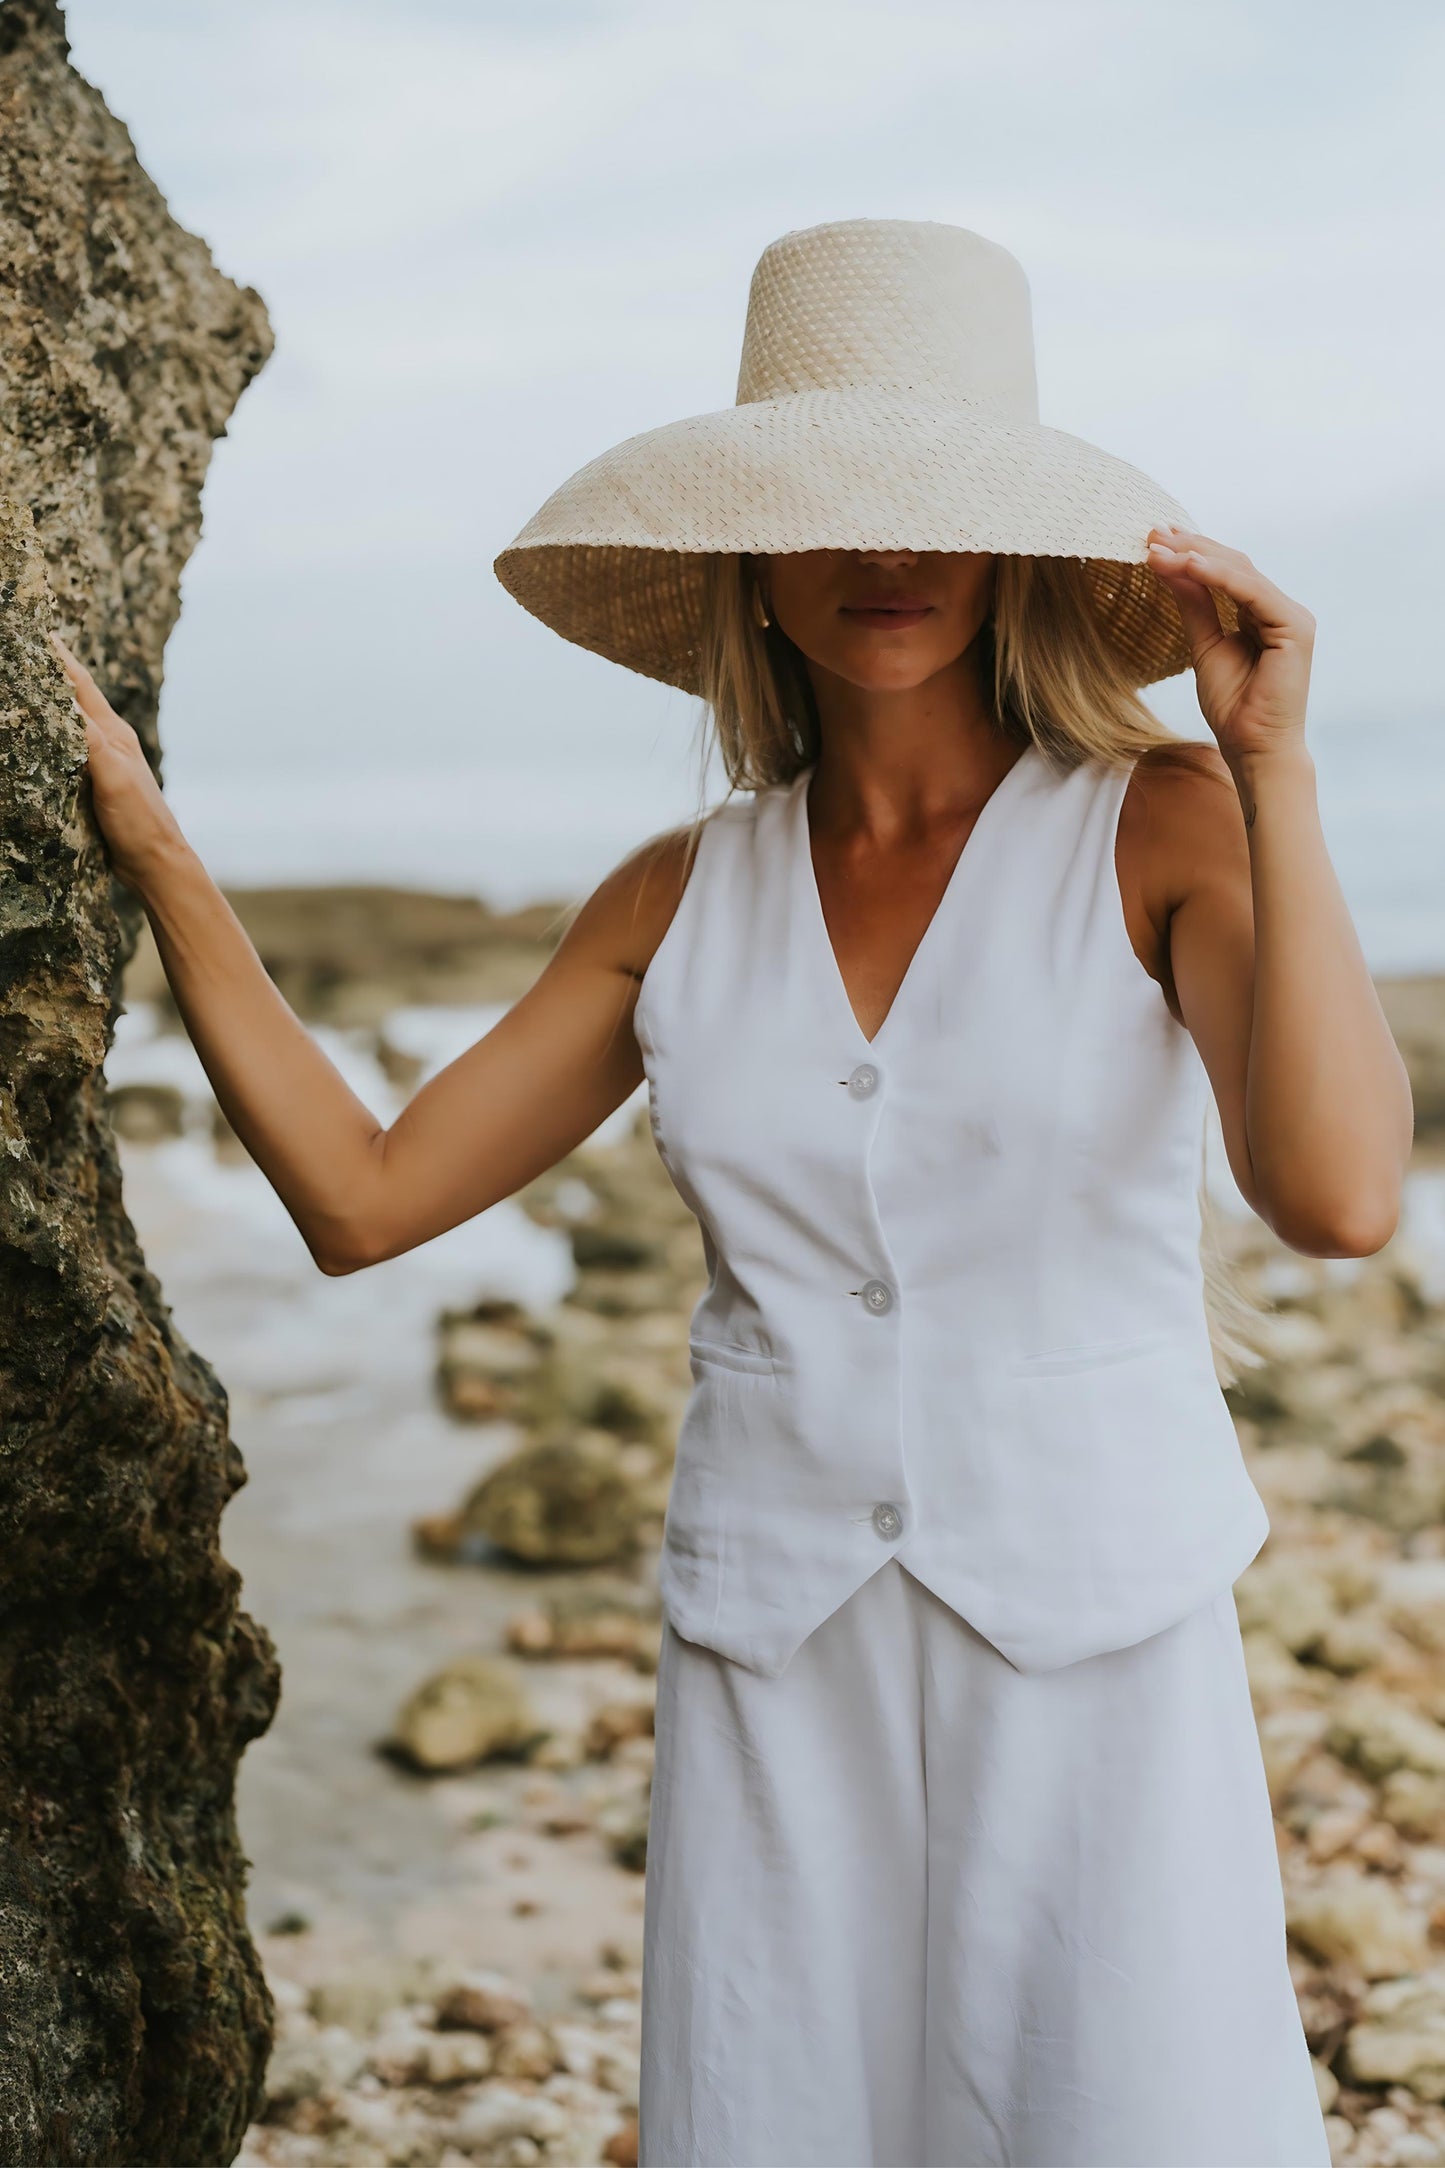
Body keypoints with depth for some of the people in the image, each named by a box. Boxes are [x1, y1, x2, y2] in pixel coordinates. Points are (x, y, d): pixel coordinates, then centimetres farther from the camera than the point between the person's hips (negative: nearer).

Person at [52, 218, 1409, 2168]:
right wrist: (153, 853, 4)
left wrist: (1277, 770, -22)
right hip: (773, 1662, 3)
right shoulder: (685, 901, 4)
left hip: (1094, 1648, -2)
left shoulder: (1159, 827, -6)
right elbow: (362, 1196, 5)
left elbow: (1339, 1201, -21)